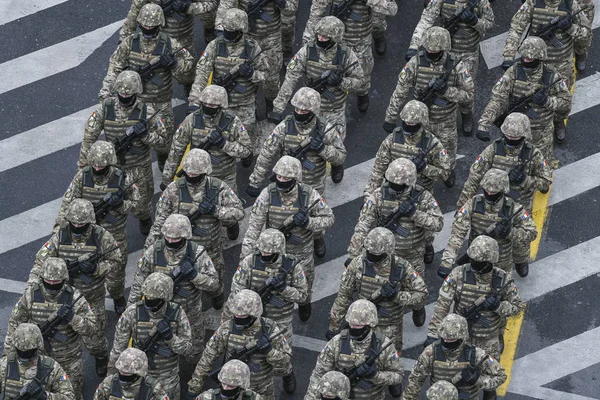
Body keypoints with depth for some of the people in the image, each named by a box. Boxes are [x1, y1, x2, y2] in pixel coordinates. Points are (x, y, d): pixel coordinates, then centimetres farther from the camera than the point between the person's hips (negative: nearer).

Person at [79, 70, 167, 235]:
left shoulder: (146, 111, -21)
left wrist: (144, 134, -32)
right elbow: (89, 137, -13)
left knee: (139, 205, 15)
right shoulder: (105, 108, -19)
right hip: (113, 165, 1)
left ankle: (145, 219, 51)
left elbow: (163, 138, -12)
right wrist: (82, 166, -11)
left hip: (139, 166, -1)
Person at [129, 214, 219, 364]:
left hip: (190, 312, 0)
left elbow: (213, 284, -19)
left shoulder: (197, 253, -24)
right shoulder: (153, 252, -22)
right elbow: (138, 282, -10)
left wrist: (193, 274, -37)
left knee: (193, 356, 21)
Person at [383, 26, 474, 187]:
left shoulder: (456, 67, -27)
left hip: (445, 122, 0)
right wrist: (390, 118, -10)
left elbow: (468, 95, -19)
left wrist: (446, 90, -36)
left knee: (447, 151, 25)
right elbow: (400, 92, -15)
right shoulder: (416, 63, -24)